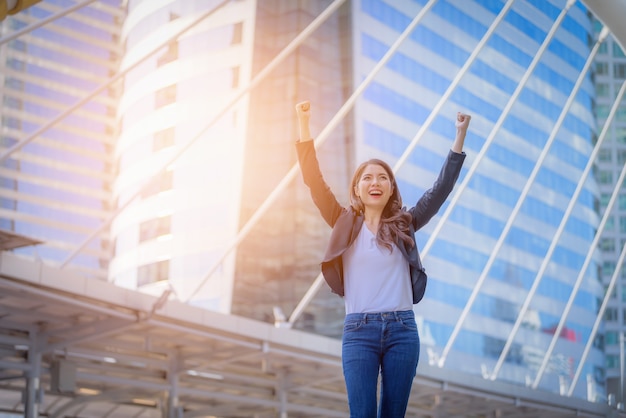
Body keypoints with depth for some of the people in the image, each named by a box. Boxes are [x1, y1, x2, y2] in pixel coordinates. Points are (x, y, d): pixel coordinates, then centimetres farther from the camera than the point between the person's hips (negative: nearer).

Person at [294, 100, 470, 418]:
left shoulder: (404, 225, 11)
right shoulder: (346, 224, 9)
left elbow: (442, 188, 7)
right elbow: (314, 181, 2)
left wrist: (460, 135, 3)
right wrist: (304, 124, -6)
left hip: (402, 329, 1)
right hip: (358, 331, -1)